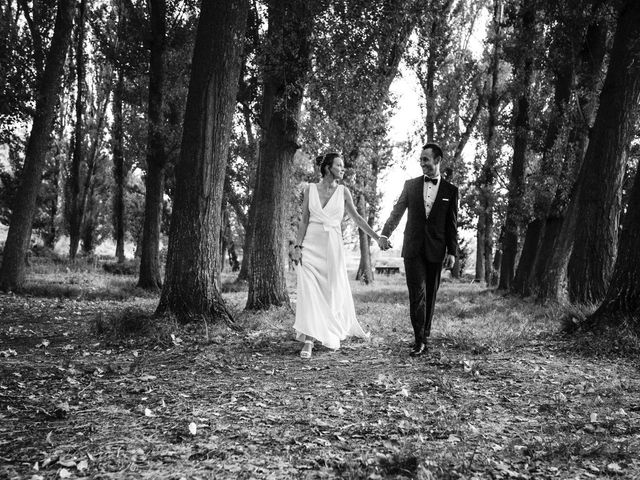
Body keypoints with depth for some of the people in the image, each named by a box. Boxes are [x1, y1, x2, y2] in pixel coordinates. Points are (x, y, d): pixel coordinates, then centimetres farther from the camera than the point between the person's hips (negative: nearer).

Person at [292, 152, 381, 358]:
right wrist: (298, 246, -3)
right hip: (311, 246, -1)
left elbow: (356, 217, 7)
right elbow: (304, 220, 4)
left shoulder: (343, 191, 4)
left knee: (333, 292, 7)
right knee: (309, 292, -9)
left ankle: (332, 333, 29)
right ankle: (309, 340, -7)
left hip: (332, 246, 1)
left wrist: (376, 237, 1)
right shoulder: (310, 189, 3)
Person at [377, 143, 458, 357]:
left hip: (435, 251, 0)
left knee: (429, 295, 6)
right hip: (413, 248, 0)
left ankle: (424, 337, 17)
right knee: (417, 293, -9)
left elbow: (452, 225, 6)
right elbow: (397, 211, 5)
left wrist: (452, 251, 0)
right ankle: (419, 341, -7)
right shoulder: (411, 185, 8)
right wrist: (385, 234, -10)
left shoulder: (450, 190, 6)